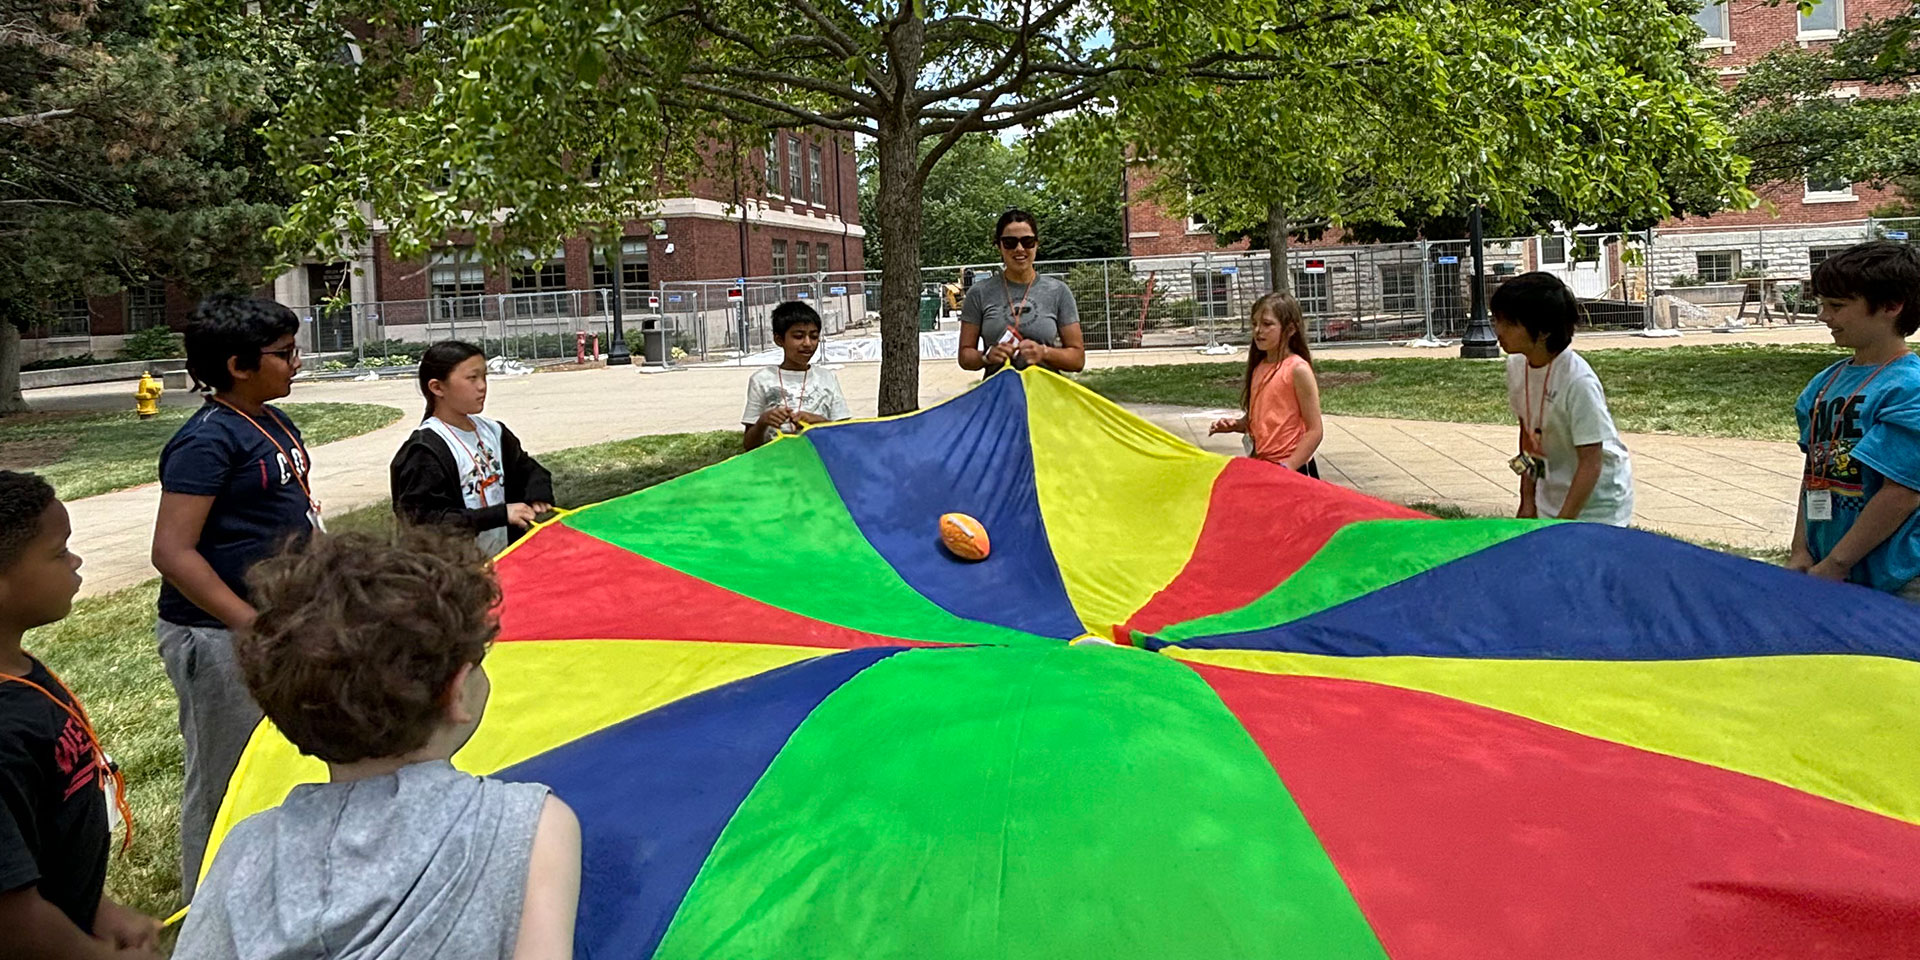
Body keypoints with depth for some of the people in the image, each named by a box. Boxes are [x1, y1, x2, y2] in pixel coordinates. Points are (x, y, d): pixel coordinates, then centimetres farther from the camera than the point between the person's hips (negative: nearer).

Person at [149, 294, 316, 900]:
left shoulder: (276, 424, 9)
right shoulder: (208, 439, -18)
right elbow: (172, 551, -24)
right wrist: (253, 625, -27)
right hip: (219, 639, -9)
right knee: (221, 782, 5)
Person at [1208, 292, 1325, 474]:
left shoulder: (1298, 369, -12)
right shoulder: (1259, 367, 8)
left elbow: (1315, 430, -14)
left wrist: (1287, 467, -20)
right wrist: (1234, 425, -1)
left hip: (1293, 467, -7)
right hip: (1260, 464, 7)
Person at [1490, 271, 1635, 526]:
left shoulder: (1578, 381, -24)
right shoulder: (1516, 366, -4)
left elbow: (1591, 462, -22)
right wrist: (1527, 502, 8)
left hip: (1597, 505, -6)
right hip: (1550, 501, 6)